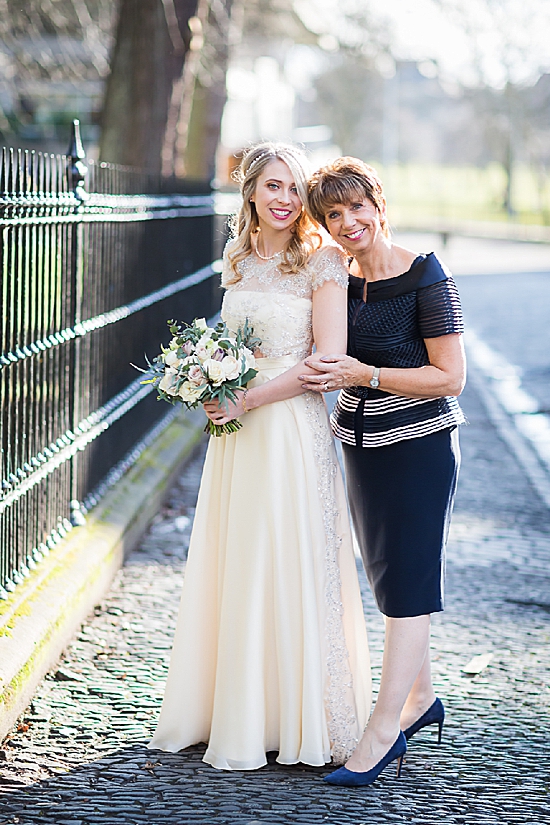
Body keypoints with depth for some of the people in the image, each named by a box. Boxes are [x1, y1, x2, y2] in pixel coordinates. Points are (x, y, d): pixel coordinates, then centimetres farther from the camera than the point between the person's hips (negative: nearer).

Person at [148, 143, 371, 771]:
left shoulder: (321, 261, -8)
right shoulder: (237, 258, 11)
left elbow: (328, 361, -15)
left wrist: (250, 398, -16)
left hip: (292, 430, -6)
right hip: (235, 432, 6)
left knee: (286, 571, -2)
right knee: (229, 569, 10)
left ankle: (294, 721, 10)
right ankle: (231, 711, 21)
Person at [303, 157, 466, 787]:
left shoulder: (424, 277, -14)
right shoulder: (338, 281, 5)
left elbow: (450, 377, -15)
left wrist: (365, 374, -22)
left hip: (419, 445, -8)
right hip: (361, 445, 8)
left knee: (406, 581, -6)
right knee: (387, 576, 16)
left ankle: (382, 731, -4)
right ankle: (421, 698, 32)